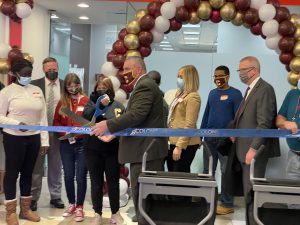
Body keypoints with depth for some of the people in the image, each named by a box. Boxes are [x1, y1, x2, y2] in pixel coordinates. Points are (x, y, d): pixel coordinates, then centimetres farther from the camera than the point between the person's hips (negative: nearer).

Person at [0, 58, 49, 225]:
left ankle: (25, 208, 24)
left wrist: (44, 140, 4)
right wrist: (16, 123, -22)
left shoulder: (37, 90, 8)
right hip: (14, 138, -4)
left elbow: (43, 117, 8)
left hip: (34, 138, 4)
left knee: (27, 172, 13)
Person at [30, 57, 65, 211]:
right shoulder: (35, 85, -2)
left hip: (58, 131, 1)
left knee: (56, 167, 11)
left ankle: (55, 197, 21)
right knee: (36, 166, 7)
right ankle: (33, 198, 16)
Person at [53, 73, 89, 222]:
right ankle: (71, 204, 28)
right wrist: (65, 133, -7)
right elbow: (56, 122, 9)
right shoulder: (62, 102, 7)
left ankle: (79, 207, 14)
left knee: (81, 177, 0)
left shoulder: (87, 101, -3)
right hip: (66, 144, 3)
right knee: (68, 176, 11)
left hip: (83, 144, -3)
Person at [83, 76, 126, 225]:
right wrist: (100, 105, -19)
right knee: (96, 182, 9)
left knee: (113, 182, 8)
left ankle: (115, 213, 24)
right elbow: (85, 117, -13)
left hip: (112, 149, 0)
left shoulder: (118, 106, 3)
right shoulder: (92, 103, 5)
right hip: (93, 150, 1)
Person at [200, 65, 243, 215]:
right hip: (209, 138, 6)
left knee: (226, 172, 0)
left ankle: (227, 204, 8)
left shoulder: (235, 94, -4)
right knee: (207, 171, 10)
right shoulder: (212, 93, 13)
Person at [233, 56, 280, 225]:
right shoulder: (250, 90, 17)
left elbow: (264, 123, -20)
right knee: (249, 191, 12)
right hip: (246, 149, 9)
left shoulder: (265, 89, -13)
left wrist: (253, 149, -22)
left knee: (252, 192, -3)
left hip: (255, 151, -9)